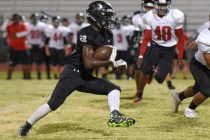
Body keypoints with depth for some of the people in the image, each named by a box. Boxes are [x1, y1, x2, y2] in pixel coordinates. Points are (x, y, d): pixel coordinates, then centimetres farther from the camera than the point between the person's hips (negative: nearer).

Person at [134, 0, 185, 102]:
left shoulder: (176, 16, -14)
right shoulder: (149, 17, -8)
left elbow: (181, 38, -4)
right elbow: (146, 39, -1)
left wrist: (180, 58, -4)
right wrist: (141, 56, -10)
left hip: (169, 49, 0)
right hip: (155, 45, 0)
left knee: (159, 78, -10)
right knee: (145, 70, -24)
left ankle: (155, 70, 27)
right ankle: (139, 94, -3)